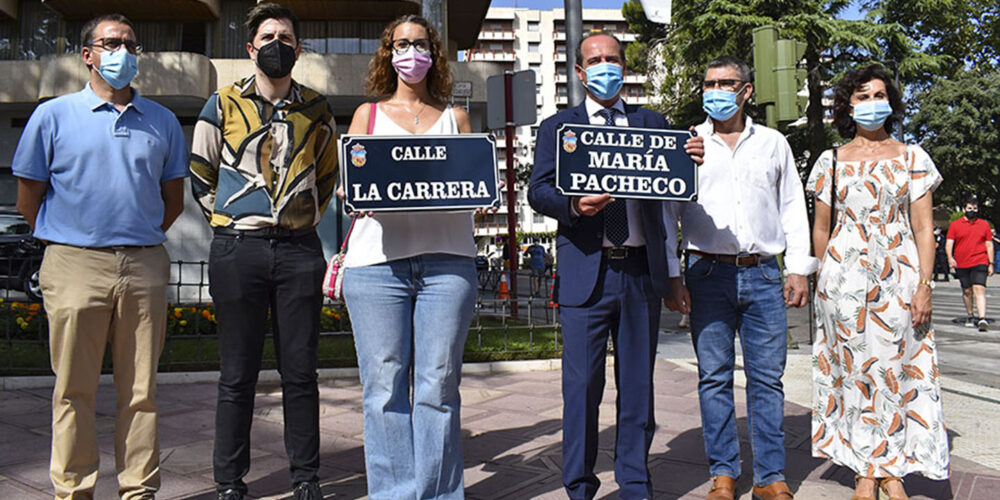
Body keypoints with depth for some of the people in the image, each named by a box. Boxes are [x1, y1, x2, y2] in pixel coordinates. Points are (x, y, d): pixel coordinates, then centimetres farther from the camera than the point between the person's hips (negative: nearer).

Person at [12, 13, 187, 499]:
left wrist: (139, 240, 13)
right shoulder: (53, 115, 6)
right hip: (76, 267, -2)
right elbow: (28, 196, 7)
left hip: (144, 267, 2)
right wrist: (66, 243, 9)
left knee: (141, 389, 6)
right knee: (75, 389, 3)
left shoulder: (161, 121, 13)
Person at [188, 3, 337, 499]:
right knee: (237, 374, 3)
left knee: (300, 371, 5)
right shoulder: (223, 104, 7)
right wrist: (229, 220, 7)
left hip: (299, 250, 2)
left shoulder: (316, 110, 11)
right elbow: (200, 176, 12)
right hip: (237, 250, -1)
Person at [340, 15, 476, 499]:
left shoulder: (454, 117, 21)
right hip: (377, 260, 0)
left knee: (438, 383, -2)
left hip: (446, 259, 0)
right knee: (384, 384, -2)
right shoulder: (368, 114, 20)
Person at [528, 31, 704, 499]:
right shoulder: (557, 126, 11)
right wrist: (574, 204, -20)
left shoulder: (653, 124, 16)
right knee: (582, 385, 0)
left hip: (642, 271, 3)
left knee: (638, 385, 9)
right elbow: (538, 191, 0)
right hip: (586, 271, -2)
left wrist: (691, 162, -12)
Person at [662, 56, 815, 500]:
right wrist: (671, 276, -3)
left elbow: (793, 208, 15)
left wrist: (799, 269, 6)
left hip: (764, 274, 1)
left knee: (767, 377, 2)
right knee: (714, 377, 1)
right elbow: (666, 212, 5)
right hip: (708, 273, -1)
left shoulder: (773, 143, 14)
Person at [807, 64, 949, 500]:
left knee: (896, 366, 0)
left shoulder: (912, 158, 7)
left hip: (899, 275, 0)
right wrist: (824, 280, 8)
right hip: (845, 276, 0)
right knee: (855, 367, 1)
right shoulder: (831, 161, 7)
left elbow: (924, 228, 2)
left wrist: (924, 286, -6)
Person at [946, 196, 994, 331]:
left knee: (979, 289, -16)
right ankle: (970, 316, 28)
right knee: (966, 291, 11)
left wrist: (991, 264, 8)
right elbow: (949, 243, 2)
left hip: (980, 263, -1)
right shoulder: (955, 224, 6)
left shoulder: (984, 224, 10)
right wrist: (950, 258, -15)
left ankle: (982, 319, -24)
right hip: (961, 264, 1)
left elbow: (989, 245, 13)